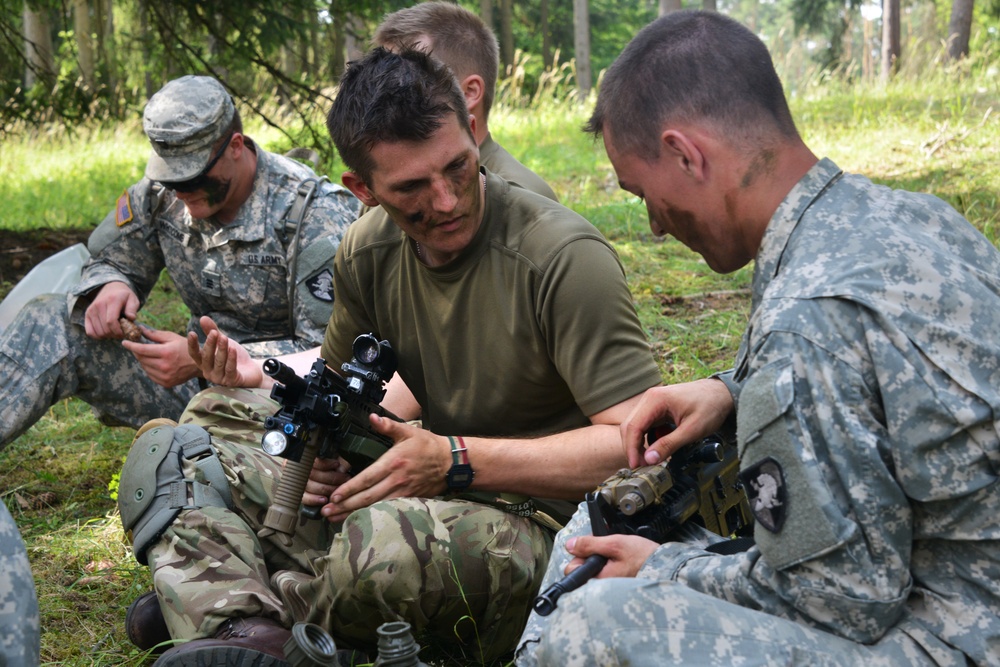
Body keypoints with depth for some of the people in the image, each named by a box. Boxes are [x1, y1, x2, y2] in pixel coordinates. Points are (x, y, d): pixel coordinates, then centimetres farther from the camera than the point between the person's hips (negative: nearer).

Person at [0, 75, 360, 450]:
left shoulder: (316, 215, -17)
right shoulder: (162, 194, 0)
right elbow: (108, 261, 16)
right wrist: (109, 286, -12)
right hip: (197, 388, 6)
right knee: (50, 323, -7)